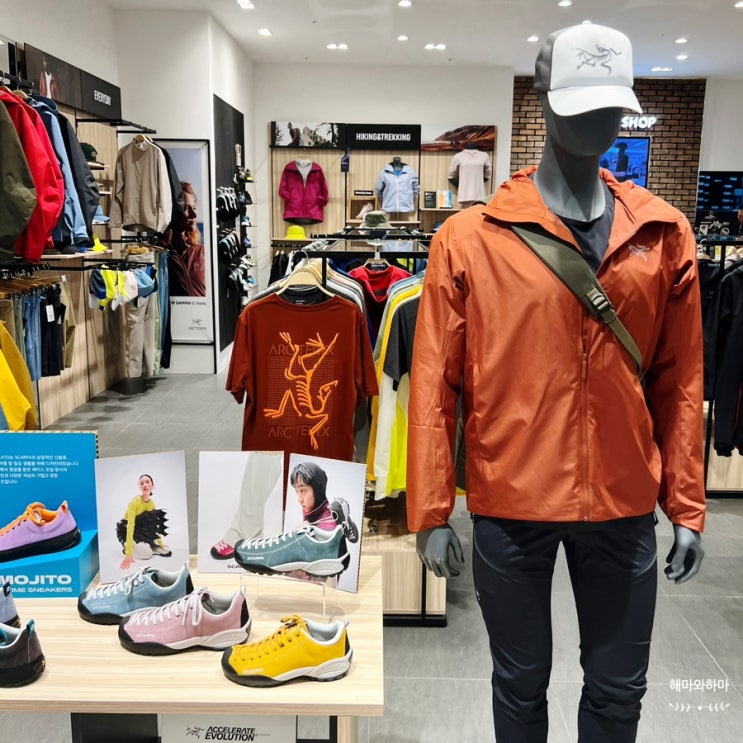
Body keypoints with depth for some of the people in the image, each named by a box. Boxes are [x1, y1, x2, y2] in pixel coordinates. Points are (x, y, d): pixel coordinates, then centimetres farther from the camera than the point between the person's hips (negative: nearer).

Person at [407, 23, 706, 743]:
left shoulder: (665, 233, 2)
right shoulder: (469, 237, -7)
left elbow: (679, 381, 4)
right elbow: (434, 385, -6)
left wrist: (686, 507, 4)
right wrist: (430, 514, -5)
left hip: (624, 504, 2)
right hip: (509, 503, -2)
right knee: (520, 683, 18)